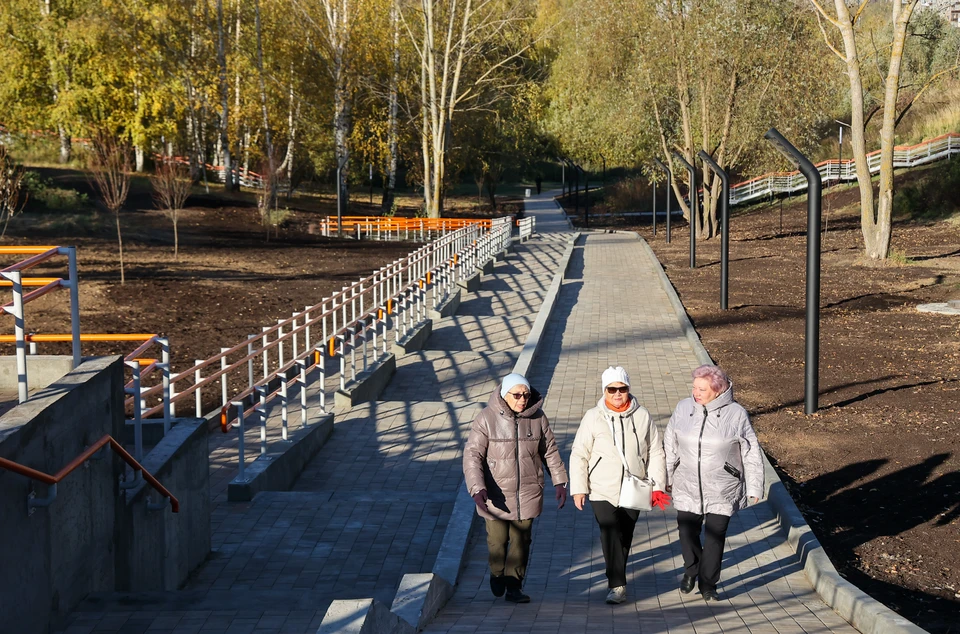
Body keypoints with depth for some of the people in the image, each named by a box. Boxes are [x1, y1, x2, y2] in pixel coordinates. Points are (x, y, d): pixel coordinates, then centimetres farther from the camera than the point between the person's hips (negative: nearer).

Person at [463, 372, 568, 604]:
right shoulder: (487, 418, -12)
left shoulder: (537, 418, -1)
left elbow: (550, 451, 10)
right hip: (496, 492, -2)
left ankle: (513, 586, 13)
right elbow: (472, 455, -15)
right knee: (497, 539, 7)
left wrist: (560, 482, 9)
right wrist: (477, 488, -26)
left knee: (521, 539, 3)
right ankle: (497, 574, 35)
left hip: (527, 492, 2)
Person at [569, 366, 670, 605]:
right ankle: (617, 585, -16)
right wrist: (578, 488, -4)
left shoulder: (642, 417, 1)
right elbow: (579, 455, 0)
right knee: (610, 534, -18)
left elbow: (655, 453, 7)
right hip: (602, 491, -2)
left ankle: (617, 579, 27)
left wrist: (657, 485, 1)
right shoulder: (593, 418, -3)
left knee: (625, 538, 11)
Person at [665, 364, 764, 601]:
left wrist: (754, 488, -1)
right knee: (687, 529, 5)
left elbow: (751, 454, -2)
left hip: (722, 490, -2)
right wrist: (666, 479, 12)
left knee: (715, 535, 2)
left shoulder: (736, 414, -9)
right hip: (688, 487, 2)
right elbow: (670, 446, 9)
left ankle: (708, 583, 18)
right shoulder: (683, 408, -2)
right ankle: (691, 570, 33)